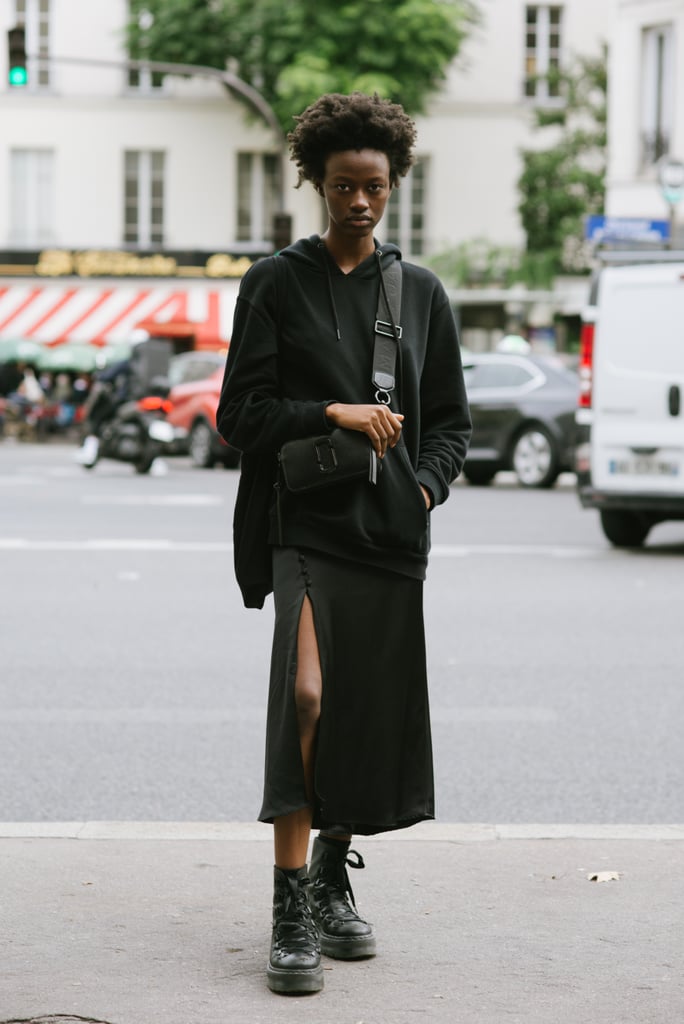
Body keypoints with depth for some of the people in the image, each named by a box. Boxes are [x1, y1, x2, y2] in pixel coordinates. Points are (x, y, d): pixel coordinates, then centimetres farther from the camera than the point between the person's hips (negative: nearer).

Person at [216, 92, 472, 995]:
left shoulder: (422, 293, 13)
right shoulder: (276, 284, 4)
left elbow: (451, 421, 17)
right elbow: (240, 414, 0)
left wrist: (424, 483, -1)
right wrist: (332, 414, -12)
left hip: (392, 533, 4)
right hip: (306, 522, -4)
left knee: (372, 714, 7)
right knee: (305, 695, -20)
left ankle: (333, 879, 27)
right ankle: (291, 917, -16)